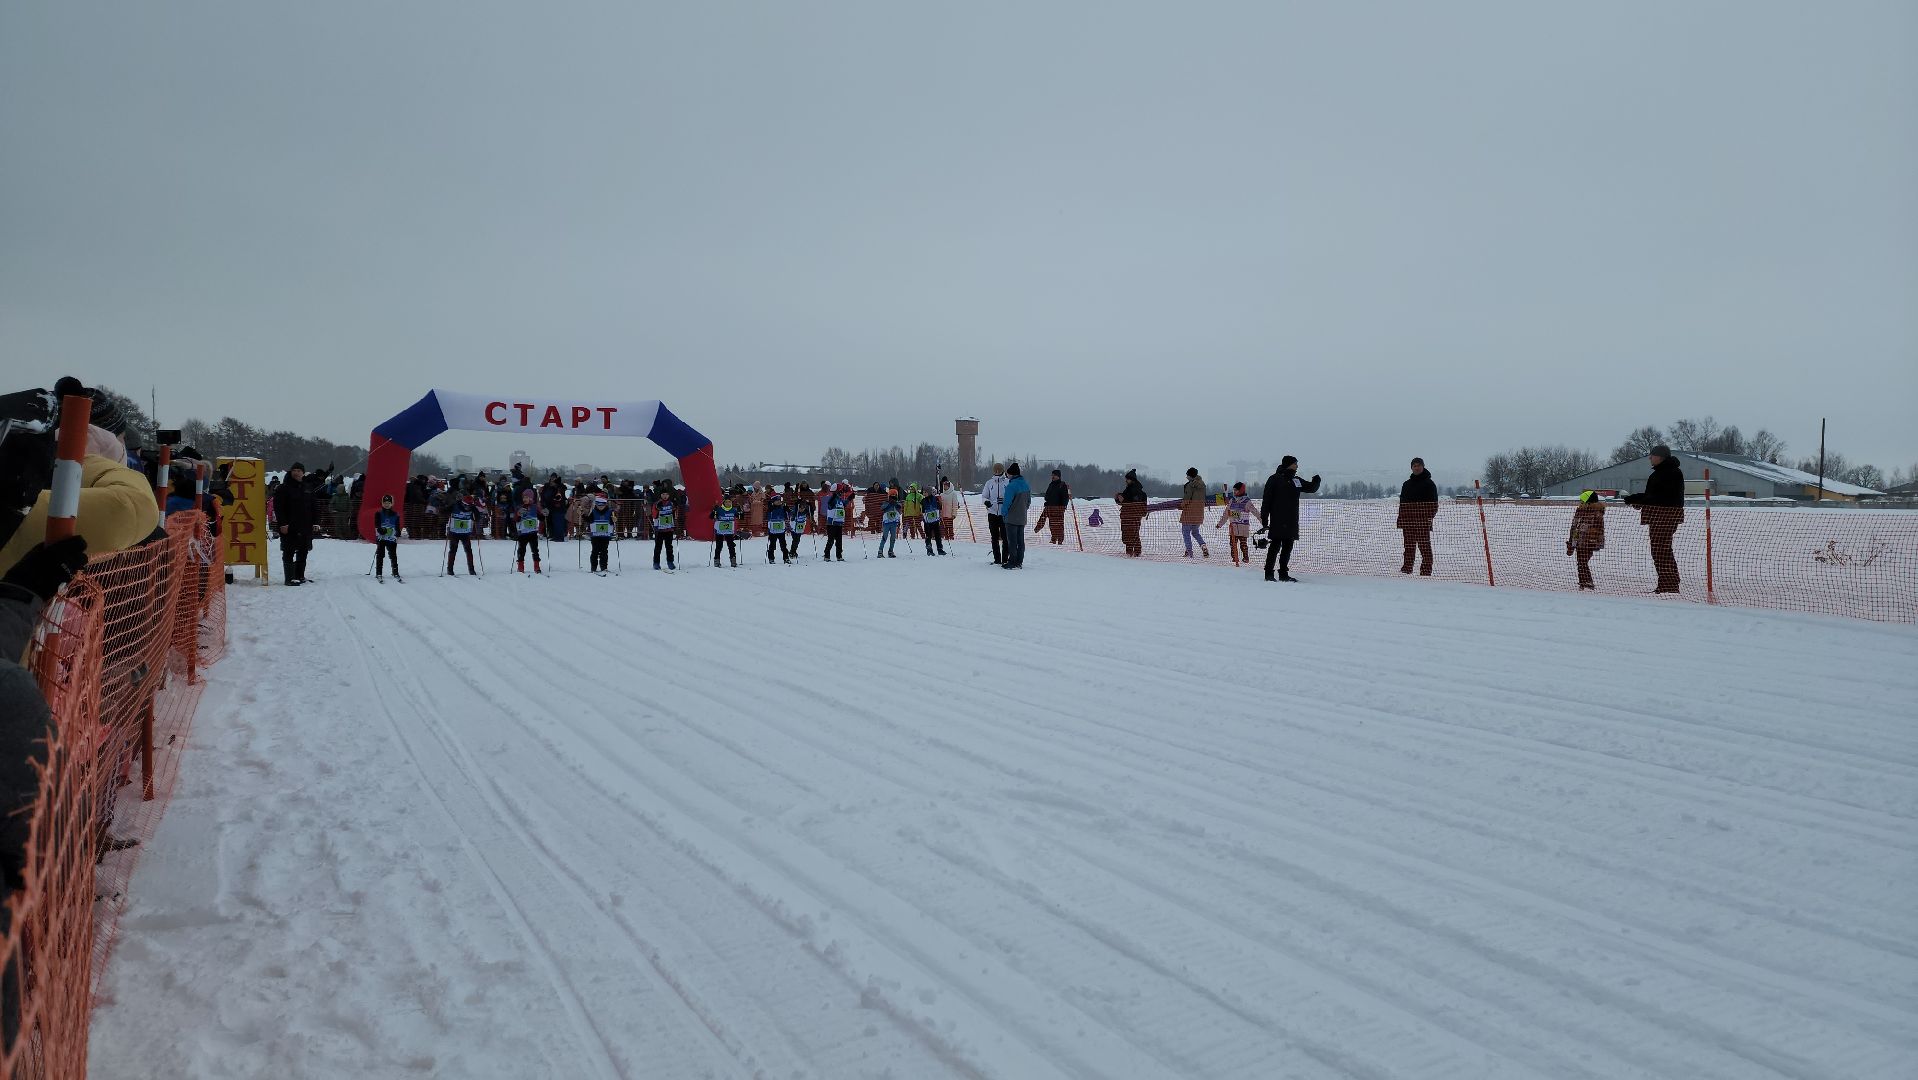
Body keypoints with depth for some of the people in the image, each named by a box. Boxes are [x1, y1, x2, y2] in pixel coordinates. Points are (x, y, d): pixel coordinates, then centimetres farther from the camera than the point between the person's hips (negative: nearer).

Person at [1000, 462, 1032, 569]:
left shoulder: (1011, 486, -19)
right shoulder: (1026, 485, 7)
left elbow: (1006, 503, -17)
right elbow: (1028, 502, 14)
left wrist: (1004, 512, -1)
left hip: (1011, 519, -8)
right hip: (1022, 519, 8)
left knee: (1012, 541, -1)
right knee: (1020, 541, 11)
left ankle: (1012, 563, 1)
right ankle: (1019, 562, 15)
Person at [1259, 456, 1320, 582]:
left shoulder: (1296, 480, 14)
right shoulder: (1274, 479, -4)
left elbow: (1311, 488, 23)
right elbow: (1266, 500, -6)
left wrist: (1316, 481, -1)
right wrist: (1264, 519, -11)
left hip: (1291, 522, 6)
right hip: (1277, 521, -6)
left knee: (1287, 548, 9)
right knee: (1275, 546, -7)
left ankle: (1284, 574, 15)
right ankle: (1269, 574, -2)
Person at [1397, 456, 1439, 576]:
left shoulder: (1428, 483, 1)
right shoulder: (1407, 484, 17)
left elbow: (1433, 503, -3)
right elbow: (1402, 502, 19)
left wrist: (1430, 515, -15)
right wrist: (1400, 518, 12)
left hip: (1423, 519, -5)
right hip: (1408, 519, 5)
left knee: (1424, 544, -7)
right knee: (1409, 544, 8)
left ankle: (1426, 569, -6)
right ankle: (1407, 567, 13)